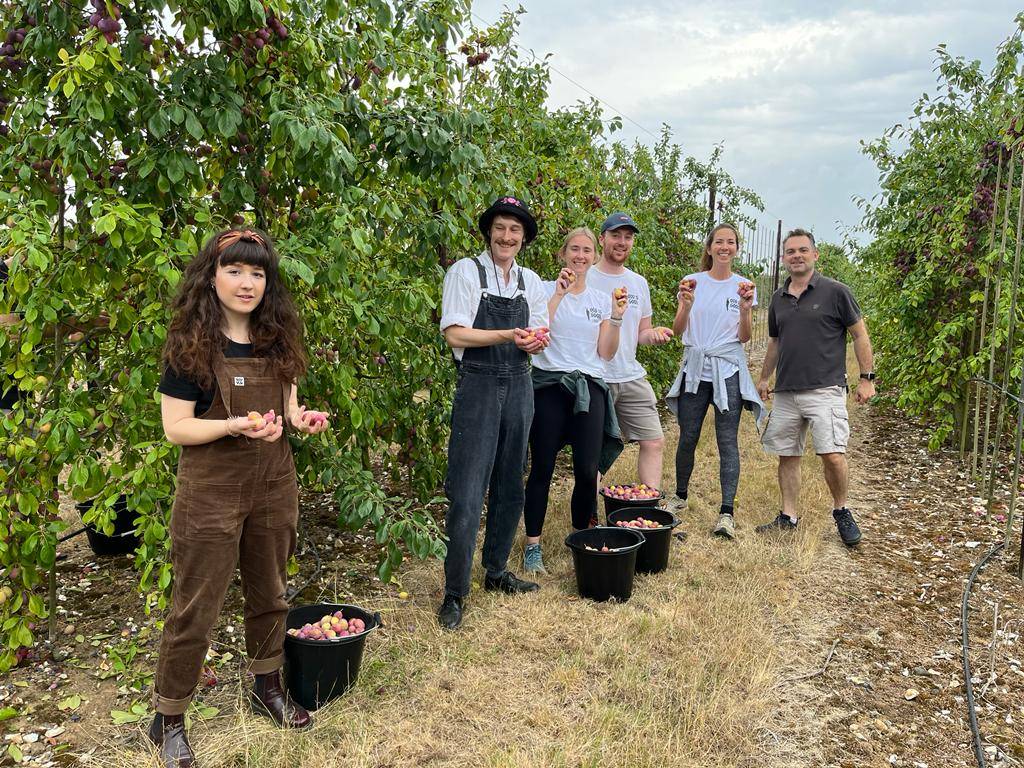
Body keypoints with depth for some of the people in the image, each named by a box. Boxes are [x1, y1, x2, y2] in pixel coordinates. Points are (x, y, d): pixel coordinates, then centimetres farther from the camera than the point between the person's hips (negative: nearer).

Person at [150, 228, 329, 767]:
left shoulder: (277, 339, 4)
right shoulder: (191, 344, -11)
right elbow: (175, 427, -13)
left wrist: (300, 419, -9)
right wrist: (233, 426, -27)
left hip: (273, 485, 5)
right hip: (211, 490, -5)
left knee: (269, 592, 18)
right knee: (196, 607, 3)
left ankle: (267, 688, 38)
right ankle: (167, 719, 21)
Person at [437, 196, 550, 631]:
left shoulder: (530, 281, 11)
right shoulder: (465, 272, -5)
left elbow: (537, 339, 13)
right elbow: (455, 334, -12)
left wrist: (535, 341, -11)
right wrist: (509, 336, -20)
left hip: (518, 388, 6)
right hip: (478, 387, -5)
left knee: (510, 486, 13)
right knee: (467, 493, -7)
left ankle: (496, 571, 29)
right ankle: (454, 593, 3)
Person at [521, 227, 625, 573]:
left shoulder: (601, 299, 13)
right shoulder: (546, 290, 3)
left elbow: (606, 353, 8)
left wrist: (617, 317, -3)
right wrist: (558, 295, -15)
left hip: (589, 388, 3)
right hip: (549, 385, -3)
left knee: (588, 470, -3)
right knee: (542, 468, -2)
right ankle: (532, 546, 9)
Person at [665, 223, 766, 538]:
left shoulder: (743, 286, 5)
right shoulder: (693, 281, 4)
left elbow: (744, 338, 3)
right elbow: (678, 330, 0)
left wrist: (745, 309, -14)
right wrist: (686, 304, -17)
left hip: (728, 370, -1)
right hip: (695, 367, 1)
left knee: (728, 441, -5)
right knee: (688, 438, 5)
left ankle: (727, 512, -5)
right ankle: (680, 497, 26)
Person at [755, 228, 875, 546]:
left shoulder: (835, 292, -3)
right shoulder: (779, 298, 12)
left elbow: (860, 335, 1)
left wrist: (866, 378, -3)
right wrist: (764, 378, 22)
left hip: (825, 390, -5)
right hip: (785, 393, 5)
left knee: (832, 455, -14)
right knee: (787, 456, 8)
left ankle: (841, 511, 10)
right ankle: (788, 517, 19)